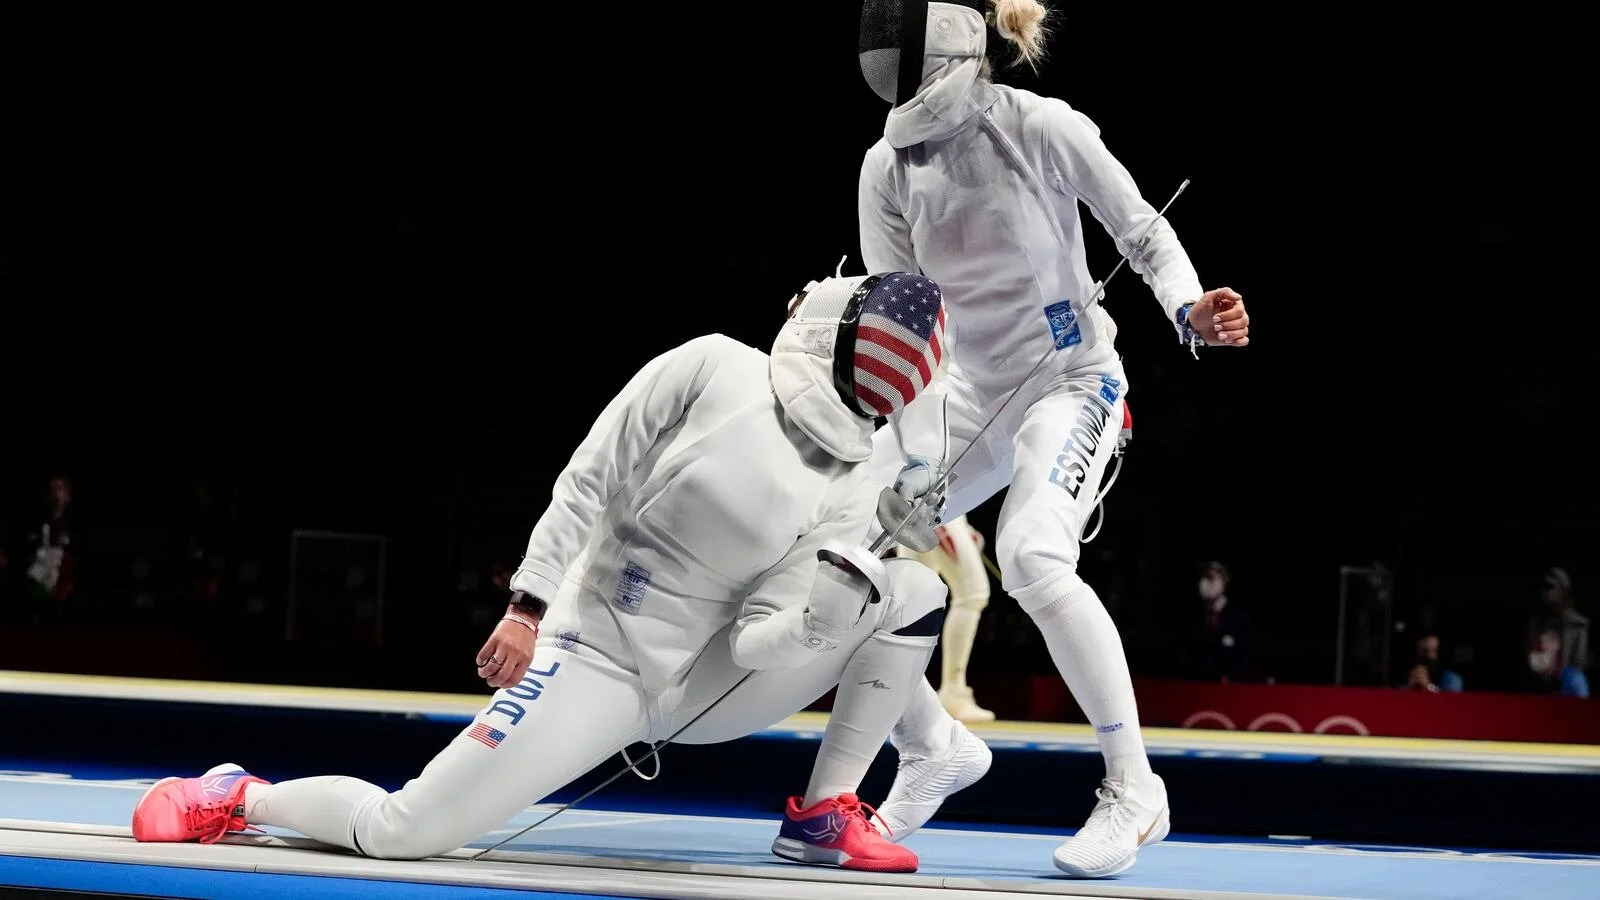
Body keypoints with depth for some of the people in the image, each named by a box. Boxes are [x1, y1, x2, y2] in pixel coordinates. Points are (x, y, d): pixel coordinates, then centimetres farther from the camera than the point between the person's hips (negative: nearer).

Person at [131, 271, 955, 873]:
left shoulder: (859, 484, -3)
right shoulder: (715, 370, -11)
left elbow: (776, 632, -12)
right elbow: (588, 483, -9)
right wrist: (530, 609, -16)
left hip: (704, 685, 4)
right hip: (595, 651, -4)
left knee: (915, 592, -11)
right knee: (404, 834, -22)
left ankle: (823, 817, -1)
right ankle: (237, 797, 6)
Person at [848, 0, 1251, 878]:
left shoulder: (1042, 128, -19)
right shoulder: (888, 166, -6)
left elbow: (1142, 230, -7)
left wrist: (1191, 312, -25)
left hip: (1070, 381, -6)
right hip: (970, 392, 6)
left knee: (1031, 559, -33)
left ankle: (1133, 790, -19)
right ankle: (936, 748, 14)